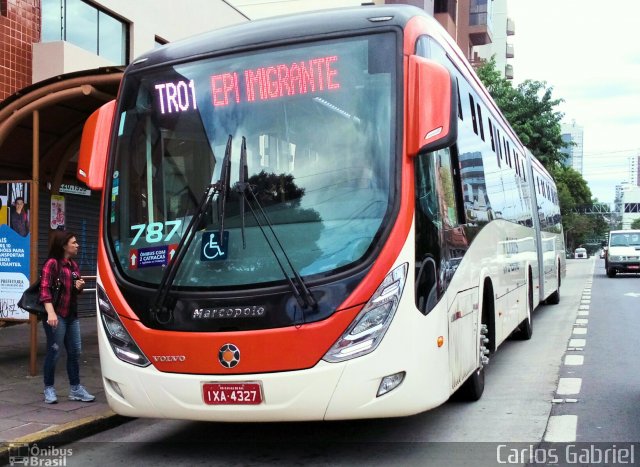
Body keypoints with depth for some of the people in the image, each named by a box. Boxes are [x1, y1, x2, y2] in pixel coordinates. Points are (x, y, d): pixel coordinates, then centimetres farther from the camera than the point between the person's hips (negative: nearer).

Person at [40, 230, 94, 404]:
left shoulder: (73, 265, 14)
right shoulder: (52, 263, -11)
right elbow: (45, 289, -19)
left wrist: (80, 286, 3)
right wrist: (51, 313, -29)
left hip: (72, 315, 8)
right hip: (57, 315, -8)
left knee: (75, 352, 9)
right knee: (54, 352, -1)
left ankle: (75, 389, 17)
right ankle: (49, 389, 12)